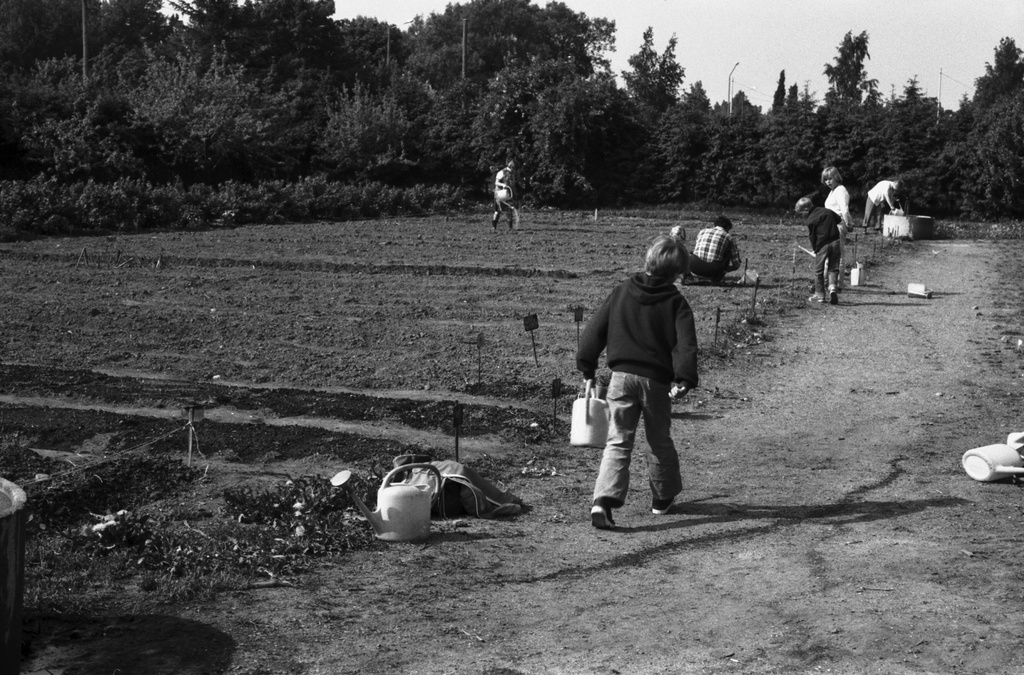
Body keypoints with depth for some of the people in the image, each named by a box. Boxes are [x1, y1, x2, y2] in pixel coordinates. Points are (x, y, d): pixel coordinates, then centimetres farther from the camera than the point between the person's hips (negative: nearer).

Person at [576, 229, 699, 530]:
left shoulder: (621, 292, 5)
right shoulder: (675, 302, -2)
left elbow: (594, 330, 5)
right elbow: (686, 344, -14)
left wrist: (587, 368, 11)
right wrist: (684, 380, -18)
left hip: (621, 376, 1)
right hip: (657, 380, -1)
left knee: (618, 441, 2)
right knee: (659, 441, 18)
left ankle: (603, 500, -17)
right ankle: (663, 497, 33)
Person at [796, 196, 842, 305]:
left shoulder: (811, 220, -9)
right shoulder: (827, 211, 7)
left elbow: (812, 236, -4)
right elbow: (839, 219, 19)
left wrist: (815, 248, 8)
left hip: (822, 245, -5)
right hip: (835, 242, 5)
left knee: (818, 271, 7)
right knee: (833, 268, 11)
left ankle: (819, 294, 11)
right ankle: (832, 287, -12)